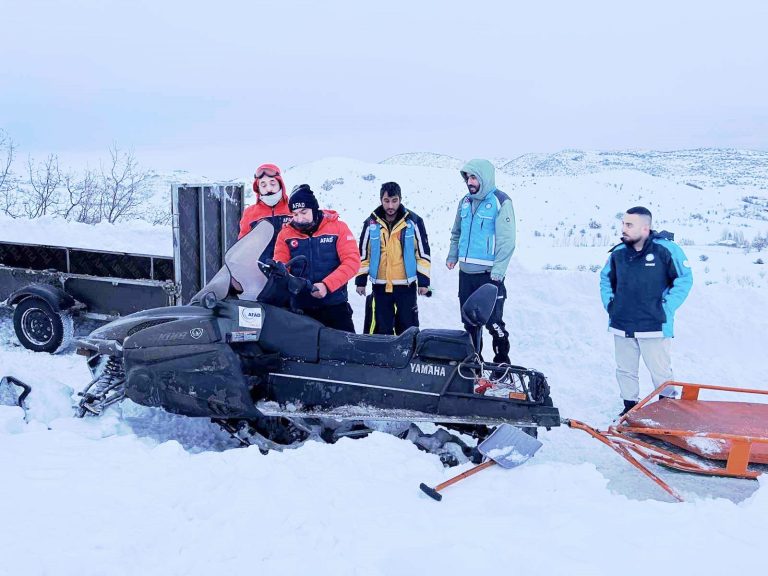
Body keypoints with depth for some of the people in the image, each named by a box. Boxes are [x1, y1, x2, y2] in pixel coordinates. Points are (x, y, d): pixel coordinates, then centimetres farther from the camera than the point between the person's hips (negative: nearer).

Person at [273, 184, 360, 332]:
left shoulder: (338, 227, 0)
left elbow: (352, 261, -8)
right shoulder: (285, 234, 5)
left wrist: (327, 285, -20)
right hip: (299, 308, 2)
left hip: (334, 307, -2)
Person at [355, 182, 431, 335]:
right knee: (382, 328, 8)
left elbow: (423, 253, 1)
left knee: (408, 327, 5)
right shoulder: (371, 223, 1)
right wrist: (360, 281, 7)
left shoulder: (413, 221, -3)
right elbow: (363, 254, 9)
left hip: (406, 286, -1)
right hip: (380, 286, 1)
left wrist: (424, 281, -2)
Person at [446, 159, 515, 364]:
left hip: (489, 273, -6)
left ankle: (502, 361, 2)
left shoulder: (501, 202, -7)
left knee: (493, 321, -8)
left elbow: (506, 240, -12)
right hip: (466, 272, 7)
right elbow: (456, 233, 24)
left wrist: (498, 271, -17)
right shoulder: (465, 201, 13)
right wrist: (452, 256, 11)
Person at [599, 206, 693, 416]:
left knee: (660, 371, 4)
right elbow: (606, 279, 20)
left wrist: (666, 308, -7)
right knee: (625, 370, 13)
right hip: (622, 326, 4)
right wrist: (609, 305, 10)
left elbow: (685, 279, -4)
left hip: (654, 326, -4)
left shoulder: (666, 249, -11)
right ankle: (630, 407, 29)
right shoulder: (618, 253, 2)